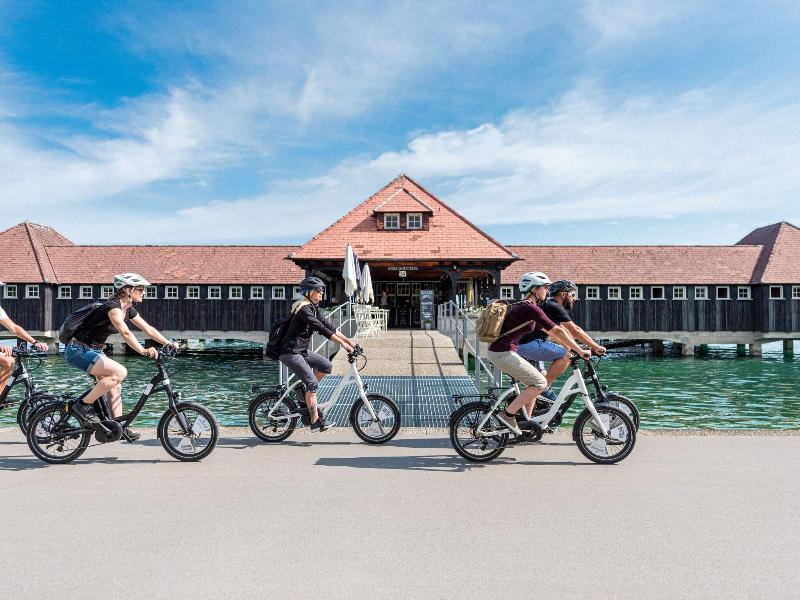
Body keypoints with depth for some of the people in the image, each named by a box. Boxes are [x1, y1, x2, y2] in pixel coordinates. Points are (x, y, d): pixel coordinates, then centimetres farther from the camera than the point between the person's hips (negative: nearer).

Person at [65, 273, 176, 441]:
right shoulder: (112, 306, -23)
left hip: (93, 350, 10)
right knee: (120, 372, -25)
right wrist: (143, 351, -48)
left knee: (115, 386, 6)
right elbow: (125, 333, -37)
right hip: (78, 351, -10)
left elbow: (148, 329, 7)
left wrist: (169, 343, -3)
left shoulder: (128, 309, 5)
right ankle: (83, 405, -12)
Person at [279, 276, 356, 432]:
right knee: (312, 383, -12)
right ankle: (315, 421, -6)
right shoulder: (304, 308, -19)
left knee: (326, 366, 2)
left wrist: (348, 341, 2)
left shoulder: (313, 308, 11)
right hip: (290, 352, -9)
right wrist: (342, 343, -30)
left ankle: (306, 392, 15)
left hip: (301, 350, 9)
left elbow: (327, 325, 9)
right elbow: (321, 329, -28)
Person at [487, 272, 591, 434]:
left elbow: (549, 332, 21)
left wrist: (572, 348, 21)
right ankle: (507, 414, -3)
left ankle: (524, 420, 21)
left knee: (534, 381, 17)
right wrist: (580, 351, -10)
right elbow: (557, 331, -16)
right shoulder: (530, 308, -14)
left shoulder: (524, 307, 17)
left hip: (500, 352, 10)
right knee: (540, 383, -6)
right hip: (503, 353, -10)